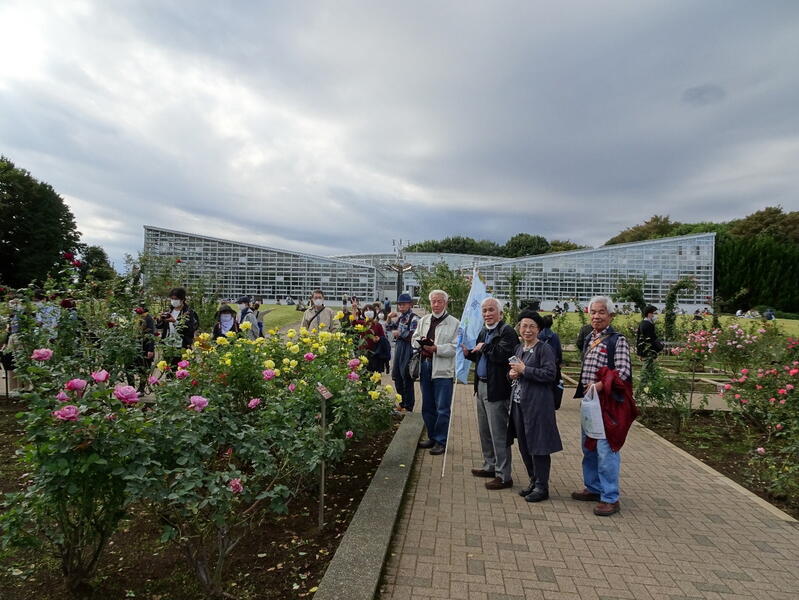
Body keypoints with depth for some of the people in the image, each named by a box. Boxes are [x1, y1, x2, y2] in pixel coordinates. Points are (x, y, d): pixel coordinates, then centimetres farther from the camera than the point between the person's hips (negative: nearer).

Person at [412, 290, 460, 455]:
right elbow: (414, 338, 17)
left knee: (442, 409, 0)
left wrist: (436, 348, -20)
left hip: (443, 370, -6)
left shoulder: (454, 323, -5)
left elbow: (456, 348, -12)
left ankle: (441, 441, 13)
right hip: (425, 366, 6)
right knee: (427, 407, 15)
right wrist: (421, 345, -4)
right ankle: (432, 437, 30)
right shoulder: (423, 320, 13)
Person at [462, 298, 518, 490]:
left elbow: (503, 354, -30)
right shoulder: (483, 332, 14)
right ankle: (490, 466, 36)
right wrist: (469, 352, 4)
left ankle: (504, 476, 9)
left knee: (498, 434, -2)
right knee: (484, 431, 20)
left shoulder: (506, 331, -15)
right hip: (481, 387, 10)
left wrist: (484, 347, -17)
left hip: (497, 389, -10)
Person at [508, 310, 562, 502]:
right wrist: (511, 374, 2)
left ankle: (542, 487, 14)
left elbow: (550, 374, -20)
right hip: (519, 402, 8)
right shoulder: (518, 348, 13)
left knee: (538, 446, 0)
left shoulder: (544, 349, -9)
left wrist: (524, 370, -18)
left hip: (537, 403, -8)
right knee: (524, 446, 14)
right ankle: (533, 481, 30)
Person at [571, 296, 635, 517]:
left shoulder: (618, 340, -9)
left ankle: (610, 498, 6)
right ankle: (594, 488, 31)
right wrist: (584, 390, 16)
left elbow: (623, 371, -18)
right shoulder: (589, 339, 13)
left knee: (606, 449, -6)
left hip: (608, 401, -8)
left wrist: (601, 385, -29)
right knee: (588, 446, 16)